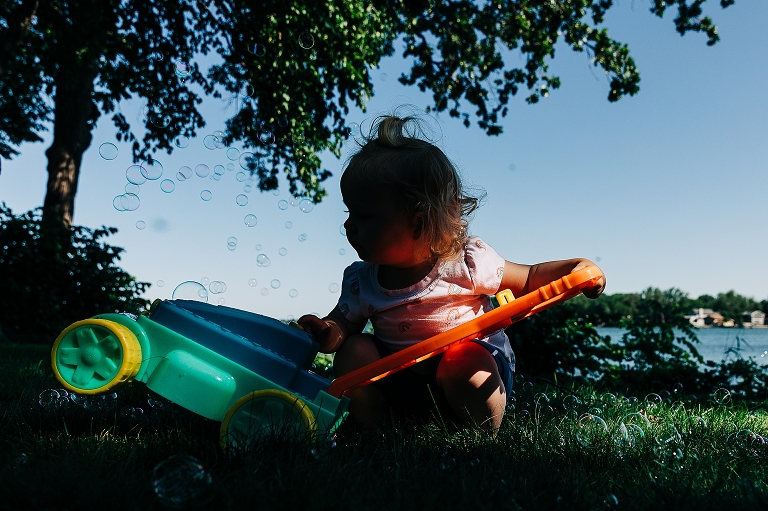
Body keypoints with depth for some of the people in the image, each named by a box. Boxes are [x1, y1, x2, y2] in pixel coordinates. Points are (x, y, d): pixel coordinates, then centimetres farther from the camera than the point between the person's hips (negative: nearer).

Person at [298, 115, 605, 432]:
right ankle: (372, 432, -1)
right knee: (354, 351, -16)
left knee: (462, 361, -34)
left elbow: (529, 279, -5)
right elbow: (345, 323, 1)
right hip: (400, 384, 4)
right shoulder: (359, 281, -7)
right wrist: (330, 333, -24)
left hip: (475, 364, -3)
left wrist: (572, 270, -24)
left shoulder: (468, 262, -17)